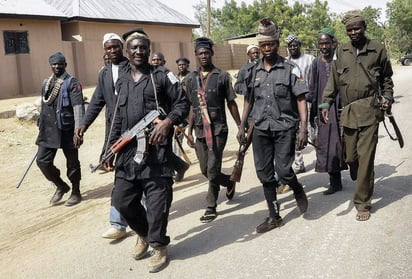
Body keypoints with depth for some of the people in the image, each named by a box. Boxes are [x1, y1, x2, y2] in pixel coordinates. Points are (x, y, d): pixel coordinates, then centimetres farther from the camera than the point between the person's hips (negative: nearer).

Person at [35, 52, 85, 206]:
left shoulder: (72, 83, -7)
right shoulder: (46, 83, 13)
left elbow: (78, 107, -15)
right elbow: (43, 106, 19)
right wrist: (41, 126, 19)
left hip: (66, 130, -6)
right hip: (48, 131, 6)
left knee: (72, 163, 6)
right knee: (42, 160, 3)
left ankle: (76, 192, 23)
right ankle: (61, 186, 24)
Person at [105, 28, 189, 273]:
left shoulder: (162, 76, 1)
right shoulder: (121, 81, 15)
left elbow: (182, 103, -1)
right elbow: (118, 118, 19)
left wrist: (168, 121, -19)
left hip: (157, 150, -5)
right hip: (128, 151, 5)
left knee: (157, 202, -1)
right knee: (122, 200, 8)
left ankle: (159, 246, 20)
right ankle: (144, 233, 34)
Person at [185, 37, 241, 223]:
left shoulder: (222, 76, -1)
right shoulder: (191, 79, 9)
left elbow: (231, 104, 2)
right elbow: (192, 107, 14)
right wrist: (190, 131, 12)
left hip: (218, 129, -5)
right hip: (200, 131, 5)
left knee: (212, 171, -6)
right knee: (205, 171, 12)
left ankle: (211, 208, 13)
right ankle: (229, 183, 40)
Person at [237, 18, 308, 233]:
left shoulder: (290, 69, -3)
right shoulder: (254, 72, 8)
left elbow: (301, 100, -6)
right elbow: (248, 101, 15)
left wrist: (303, 129, -15)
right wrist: (242, 127, 10)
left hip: (285, 127, -4)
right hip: (261, 129, 4)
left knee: (283, 170, -11)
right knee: (264, 174, 6)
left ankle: (298, 191, 25)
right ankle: (274, 216, 21)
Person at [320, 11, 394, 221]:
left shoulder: (378, 49, 4)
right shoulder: (341, 52, 10)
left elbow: (387, 77, 15)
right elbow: (333, 79, 6)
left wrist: (387, 96, 0)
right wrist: (326, 103, -5)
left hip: (369, 110, -3)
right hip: (348, 111, 3)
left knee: (365, 156, -7)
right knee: (350, 156, 9)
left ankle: (363, 203, 3)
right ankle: (361, 185, 38)